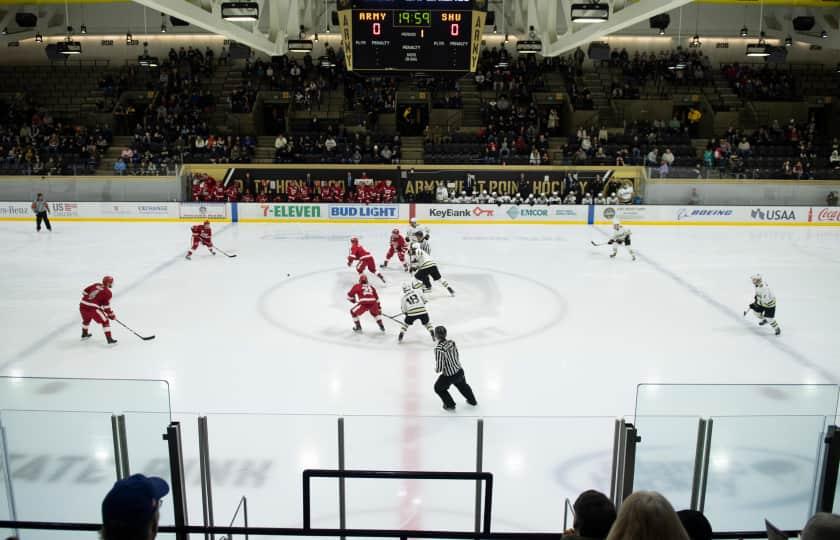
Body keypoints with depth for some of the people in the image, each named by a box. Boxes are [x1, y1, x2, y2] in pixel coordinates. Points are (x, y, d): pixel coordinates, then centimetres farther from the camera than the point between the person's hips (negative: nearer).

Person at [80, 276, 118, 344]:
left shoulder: (96, 285, 15)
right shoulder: (107, 292, -3)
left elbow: (85, 292, 18)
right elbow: (106, 306, -3)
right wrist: (111, 315, 7)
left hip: (82, 305, 7)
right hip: (93, 308, -7)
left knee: (87, 319, 35)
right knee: (105, 321, 5)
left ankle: (84, 334, 55)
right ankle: (109, 339, 0)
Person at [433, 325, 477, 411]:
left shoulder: (438, 348, -26)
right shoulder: (451, 342, -7)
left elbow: (439, 367, -22)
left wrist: (436, 370, 0)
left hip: (448, 376, -6)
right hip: (460, 372, 6)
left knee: (438, 388, 23)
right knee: (462, 385, 36)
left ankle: (450, 405, 31)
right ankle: (472, 400, 53)